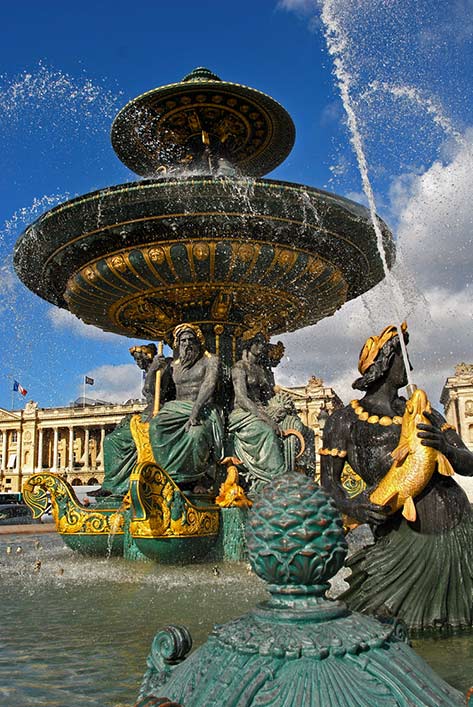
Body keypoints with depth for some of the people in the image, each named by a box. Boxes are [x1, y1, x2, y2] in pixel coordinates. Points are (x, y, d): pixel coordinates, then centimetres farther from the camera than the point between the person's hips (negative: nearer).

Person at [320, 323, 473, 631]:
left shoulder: (421, 412, 11)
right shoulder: (344, 421, 1)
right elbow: (329, 479, 3)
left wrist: (446, 448, -16)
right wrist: (349, 506, -18)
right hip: (404, 539, -3)